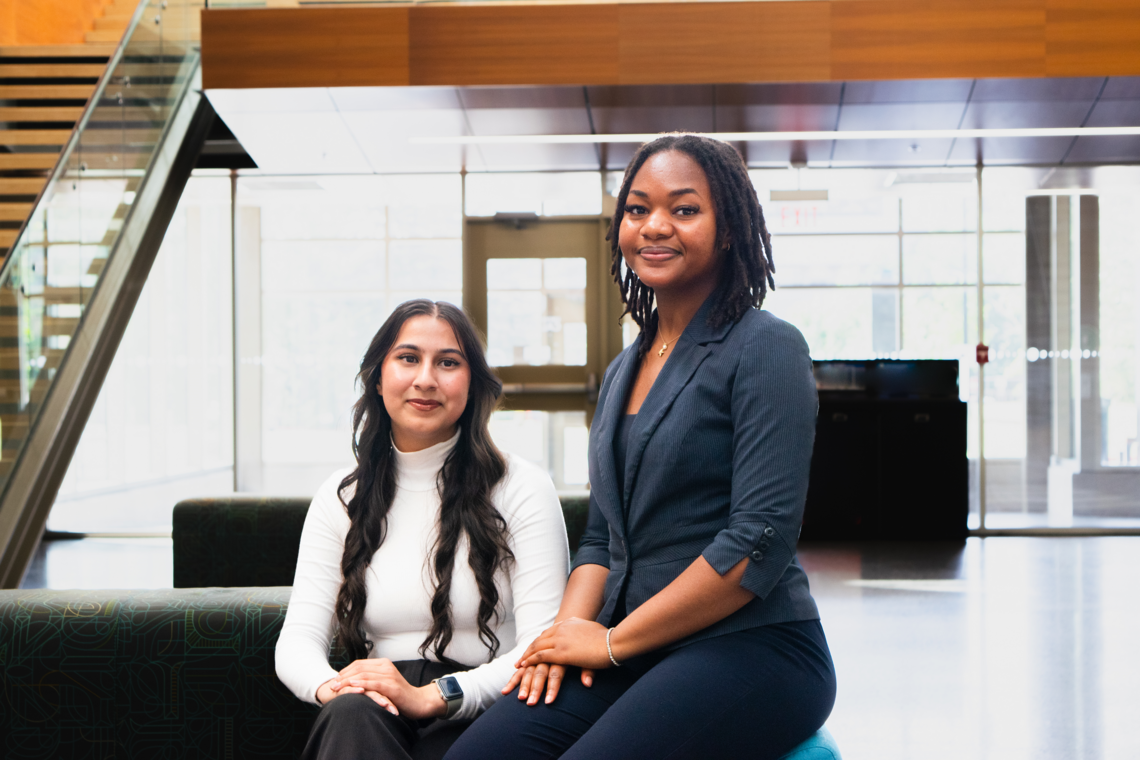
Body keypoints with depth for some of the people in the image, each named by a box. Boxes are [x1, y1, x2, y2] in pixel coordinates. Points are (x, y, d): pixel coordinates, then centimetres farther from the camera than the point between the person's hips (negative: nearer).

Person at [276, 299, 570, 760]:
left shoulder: (522, 488, 2)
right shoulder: (341, 498, 14)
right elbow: (297, 639, 6)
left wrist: (431, 697, -22)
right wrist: (330, 686, -19)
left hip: (477, 721, -2)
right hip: (382, 712, 2)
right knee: (352, 712, -34)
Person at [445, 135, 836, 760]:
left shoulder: (765, 348, -6)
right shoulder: (622, 372, 18)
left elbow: (761, 539, -15)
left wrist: (614, 640, -11)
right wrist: (572, 626, -2)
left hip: (750, 649, -6)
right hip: (635, 659, 6)